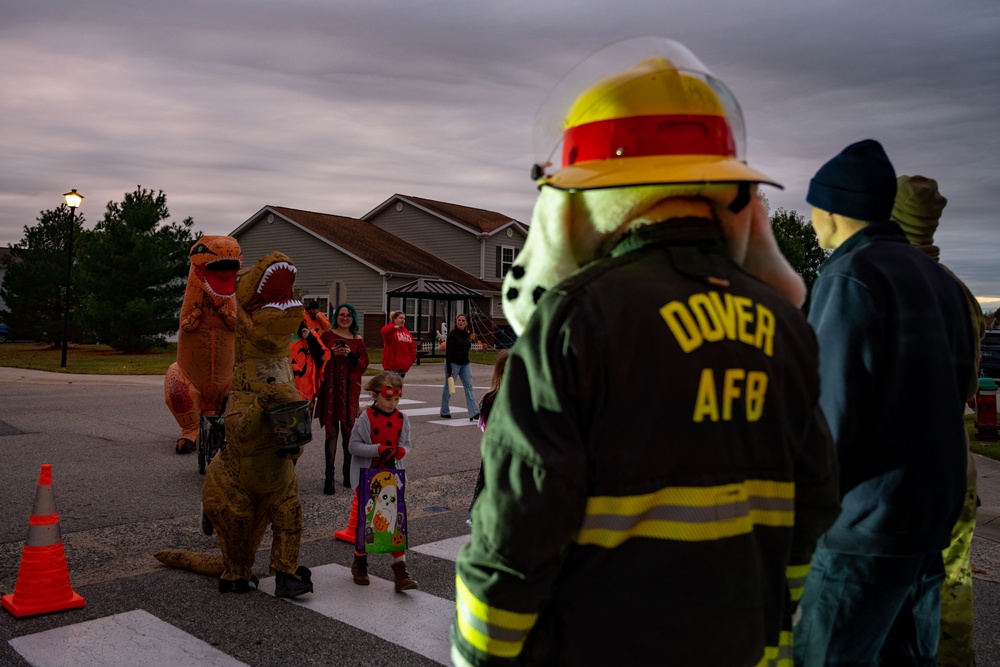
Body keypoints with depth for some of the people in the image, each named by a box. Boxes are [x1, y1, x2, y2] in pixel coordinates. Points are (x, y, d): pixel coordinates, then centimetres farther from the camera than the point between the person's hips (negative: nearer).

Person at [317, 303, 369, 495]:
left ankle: (348, 472, 15)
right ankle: (329, 476, -1)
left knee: (348, 430, 1)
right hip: (330, 387, -1)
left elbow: (363, 365, 6)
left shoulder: (357, 340, 11)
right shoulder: (327, 336, 6)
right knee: (331, 430, -4)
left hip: (350, 388, 2)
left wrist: (350, 355, -10)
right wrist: (332, 354, -13)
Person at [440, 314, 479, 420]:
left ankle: (474, 413, -8)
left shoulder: (467, 334, 6)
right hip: (453, 363, -5)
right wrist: (449, 369, -20)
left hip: (465, 364, 6)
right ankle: (444, 412, 20)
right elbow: (448, 352, -16)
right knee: (449, 387, 6)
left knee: (469, 386, -3)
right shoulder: (452, 334, -12)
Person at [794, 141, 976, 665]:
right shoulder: (937, 277, 12)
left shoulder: (850, 275, -14)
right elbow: (956, 389, 16)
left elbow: (830, 412, -20)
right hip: (934, 512, 9)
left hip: (870, 521, -9)